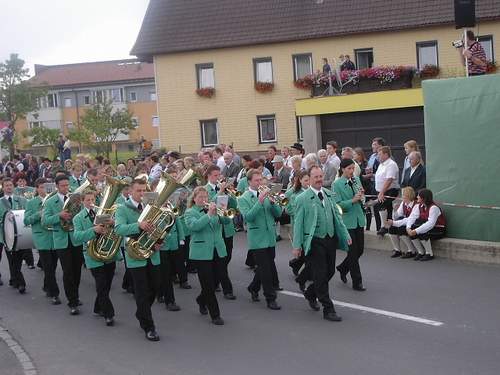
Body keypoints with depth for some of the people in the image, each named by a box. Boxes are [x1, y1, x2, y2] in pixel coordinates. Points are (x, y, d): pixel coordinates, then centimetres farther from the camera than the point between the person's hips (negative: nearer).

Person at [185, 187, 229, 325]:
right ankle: (215, 315, 7)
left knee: (220, 277, 9)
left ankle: (201, 300, 35)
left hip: (218, 250, 5)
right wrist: (209, 214, -28)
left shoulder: (213, 208, 12)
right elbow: (194, 225, -20)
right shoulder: (190, 212, 0)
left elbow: (226, 220, -2)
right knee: (208, 285, -1)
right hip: (201, 252, -5)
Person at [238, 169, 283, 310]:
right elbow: (248, 217, -19)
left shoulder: (266, 194, 9)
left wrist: (272, 202, -15)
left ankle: (253, 288, 36)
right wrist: (260, 201, -26)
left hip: (270, 237, 5)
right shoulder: (243, 199, -4)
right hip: (257, 239, -5)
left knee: (267, 267, 14)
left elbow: (278, 214, 4)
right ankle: (270, 298, 5)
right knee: (265, 269, -4)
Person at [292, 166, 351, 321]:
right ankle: (328, 310, 5)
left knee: (329, 272, 14)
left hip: (331, 239, 6)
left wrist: (345, 235, 9)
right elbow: (298, 223, -6)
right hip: (315, 242, -6)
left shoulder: (329, 194, 9)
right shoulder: (303, 198, -7)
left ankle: (310, 293, 38)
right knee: (320, 275, -3)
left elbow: (337, 216, 15)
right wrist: (297, 245, -10)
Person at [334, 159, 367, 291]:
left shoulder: (357, 179, 7)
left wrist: (361, 195, -7)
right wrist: (352, 201, -27)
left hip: (359, 219, 6)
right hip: (347, 221, -6)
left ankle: (343, 268, 37)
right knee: (353, 251, -1)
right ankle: (357, 282, 8)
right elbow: (338, 204, -16)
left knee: (360, 249, 12)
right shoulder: (337, 184, -10)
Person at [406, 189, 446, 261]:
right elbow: (412, 217, -6)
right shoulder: (419, 206, 1)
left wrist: (416, 231, -38)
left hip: (439, 230, -7)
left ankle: (430, 254, -11)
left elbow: (430, 224, -33)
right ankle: (421, 253, 1)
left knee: (421, 233, -31)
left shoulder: (434, 208, -24)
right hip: (425, 227, 7)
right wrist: (408, 227, -26)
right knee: (411, 232, -16)